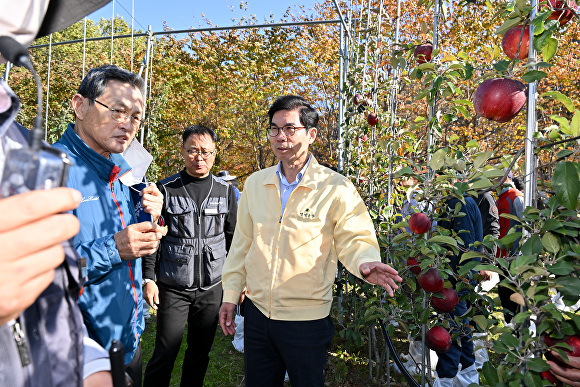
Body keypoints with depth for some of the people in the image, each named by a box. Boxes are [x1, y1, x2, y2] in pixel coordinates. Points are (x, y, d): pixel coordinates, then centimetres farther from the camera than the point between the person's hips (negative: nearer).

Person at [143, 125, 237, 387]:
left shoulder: (226, 191, 4)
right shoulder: (165, 189, -2)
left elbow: (233, 239, 8)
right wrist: (148, 279, -7)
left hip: (212, 288, 2)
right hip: (173, 289, -2)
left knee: (200, 354, 15)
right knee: (164, 355, 3)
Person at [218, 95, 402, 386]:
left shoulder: (336, 189, -12)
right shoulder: (254, 184, 2)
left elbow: (355, 239, -8)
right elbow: (242, 243, 7)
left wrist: (365, 263, -31)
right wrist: (230, 293, 8)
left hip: (307, 318, -4)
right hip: (257, 310, 4)